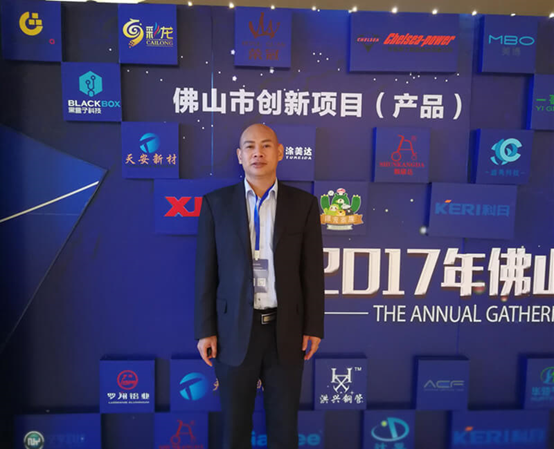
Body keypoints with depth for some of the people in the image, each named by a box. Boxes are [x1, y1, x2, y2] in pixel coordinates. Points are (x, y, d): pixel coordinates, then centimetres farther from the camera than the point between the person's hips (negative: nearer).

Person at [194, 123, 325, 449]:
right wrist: (205, 330, -3)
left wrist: (313, 327, 0)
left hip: (286, 331, 1)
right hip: (235, 330, 0)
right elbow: (206, 272, -1)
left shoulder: (304, 204, 0)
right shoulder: (216, 203, -1)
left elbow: (313, 271, 1)